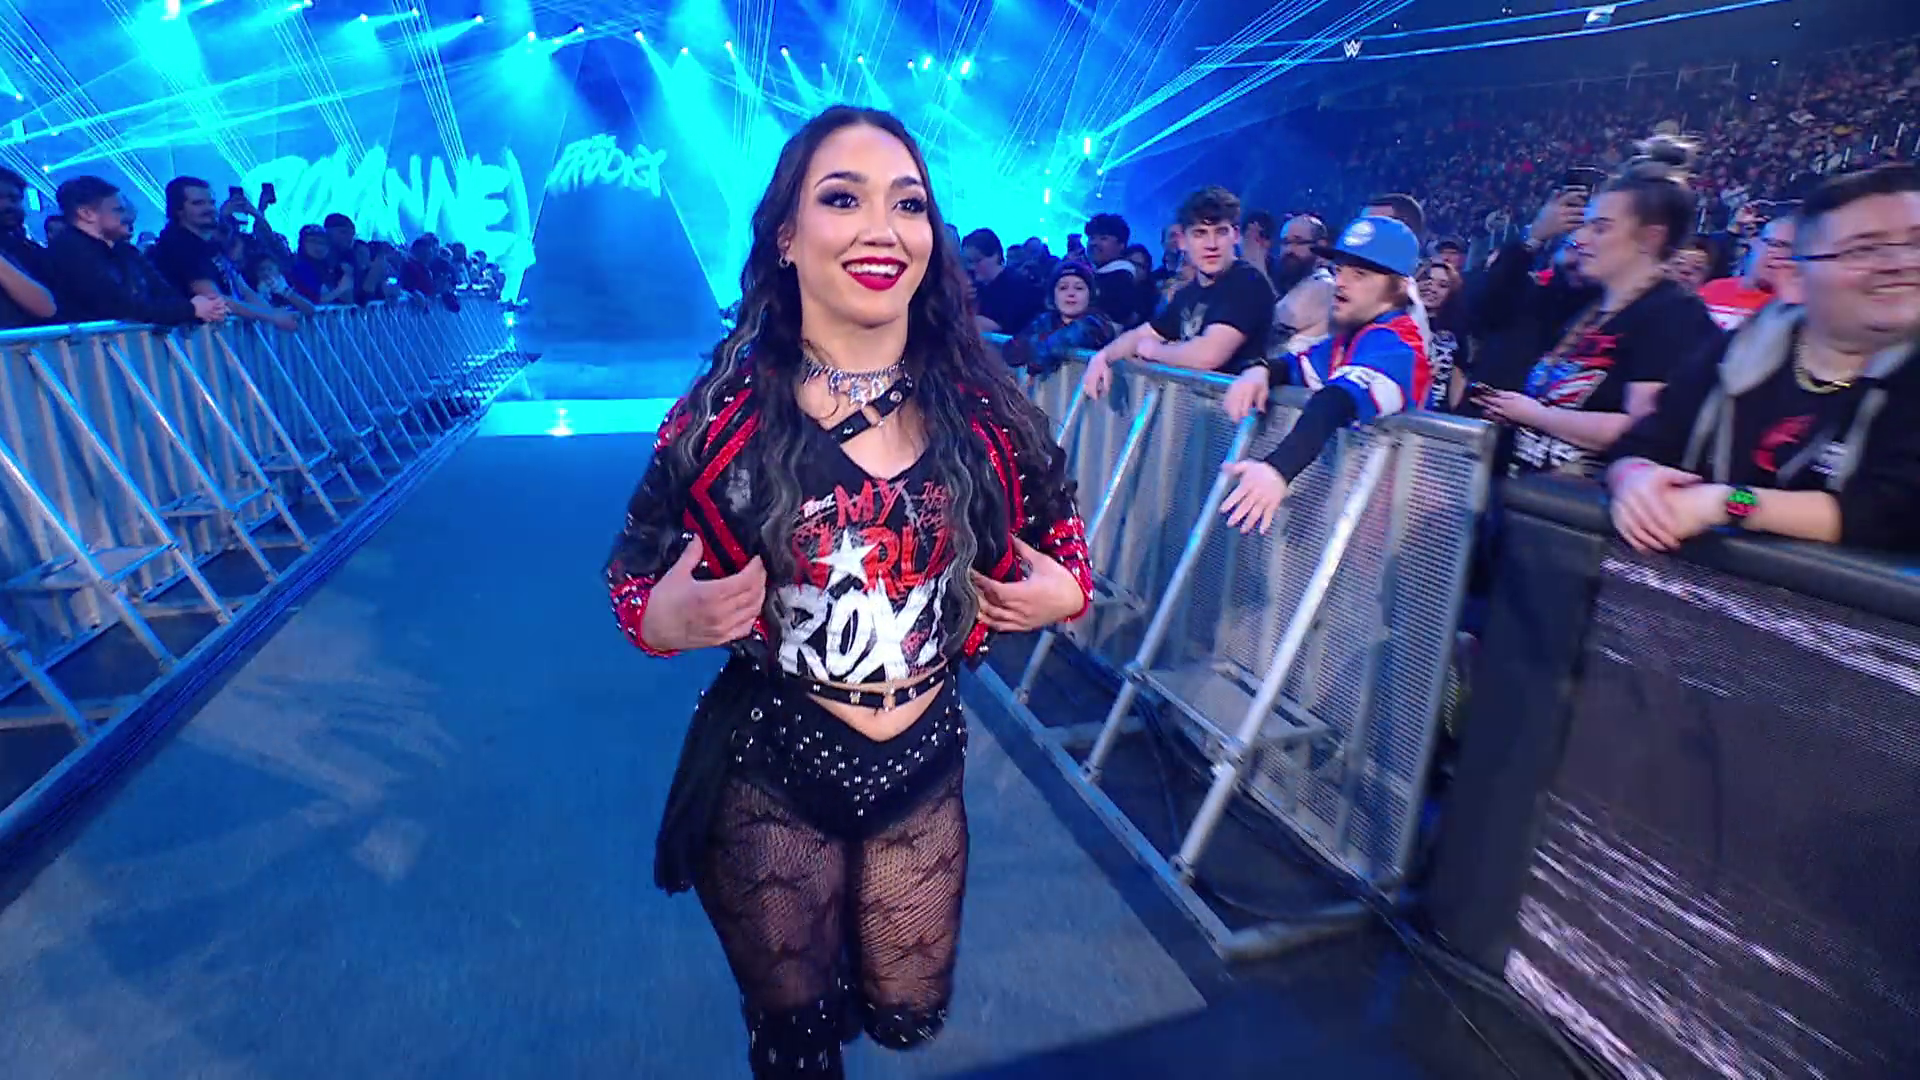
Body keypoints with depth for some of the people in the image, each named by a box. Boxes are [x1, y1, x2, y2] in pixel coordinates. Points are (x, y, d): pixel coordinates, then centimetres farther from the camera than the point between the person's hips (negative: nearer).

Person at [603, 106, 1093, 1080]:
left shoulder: (983, 405, -8)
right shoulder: (727, 410, -14)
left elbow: (1057, 534, 8)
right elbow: (635, 572, -3)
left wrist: (1067, 592, -12)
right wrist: (666, 620, -23)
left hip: (924, 761, 3)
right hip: (771, 766, -2)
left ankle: (851, 950, 56)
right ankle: (805, 989, 54)